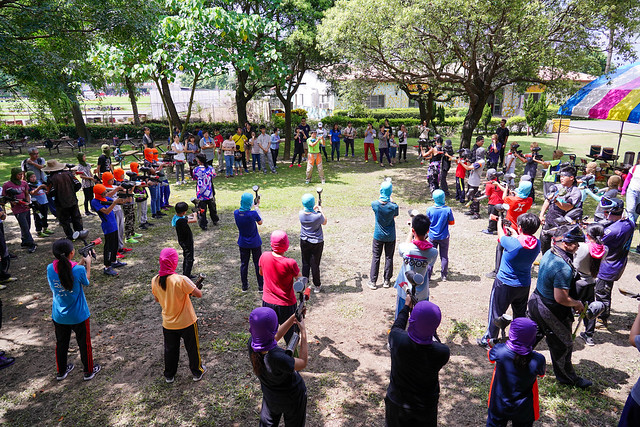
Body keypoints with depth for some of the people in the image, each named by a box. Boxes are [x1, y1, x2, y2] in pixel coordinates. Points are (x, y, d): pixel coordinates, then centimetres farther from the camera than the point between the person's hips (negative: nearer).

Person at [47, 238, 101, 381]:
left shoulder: (50, 269, -15)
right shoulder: (79, 270, -26)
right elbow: (86, 282, -5)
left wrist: (80, 263, 6)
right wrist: (88, 263, 4)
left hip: (58, 316, 4)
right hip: (79, 316, -4)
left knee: (61, 343, 25)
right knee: (84, 343, 17)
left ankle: (61, 371, 43)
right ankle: (89, 371, 34)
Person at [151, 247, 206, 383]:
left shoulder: (155, 280, -12)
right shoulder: (181, 280, -29)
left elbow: (157, 298, 5)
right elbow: (199, 294, -23)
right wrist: (190, 291, -4)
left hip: (168, 324, 4)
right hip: (187, 322, -4)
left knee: (170, 350, 24)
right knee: (192, 348, 19)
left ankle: (169, 375, 42)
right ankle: (197, 372, 38)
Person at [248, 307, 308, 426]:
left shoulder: (252, 344, -25)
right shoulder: (276, 358, -43)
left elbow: (275, 337, -5)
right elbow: (303, 363, -24)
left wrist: (294, 317, -7)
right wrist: (303, 331, -19)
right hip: (292, 398, -5)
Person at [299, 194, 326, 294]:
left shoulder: (301, 214, -13)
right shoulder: (318, 216, -24)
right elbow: (324, 222, -1)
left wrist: (313, 209, 18)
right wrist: (320, 210, 5)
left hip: (304, 242, 3)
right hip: (317, 243, -3)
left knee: (305, 263, 15)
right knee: (315, 264, 8)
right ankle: (317, 285, 22)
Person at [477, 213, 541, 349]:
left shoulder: (512, 243, -27)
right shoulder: (536, 244, -13)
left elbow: (501, 236, -5)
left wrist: (499, 223, 14)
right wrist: (513, 232, 24)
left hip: (504, 284, -5)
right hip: (524, 285, 5)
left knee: (496, 312, 10)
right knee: (520, 314, 23)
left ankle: (488, 340, 23)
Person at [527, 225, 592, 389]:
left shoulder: (549, 253, -3)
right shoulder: (564, 268, -31)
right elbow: (561, 298, -29)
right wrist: (577, 304, -9)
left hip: (536, 301, 8)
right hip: (551, 312, -8)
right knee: (562, 345, 15)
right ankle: (567, 377, 37)